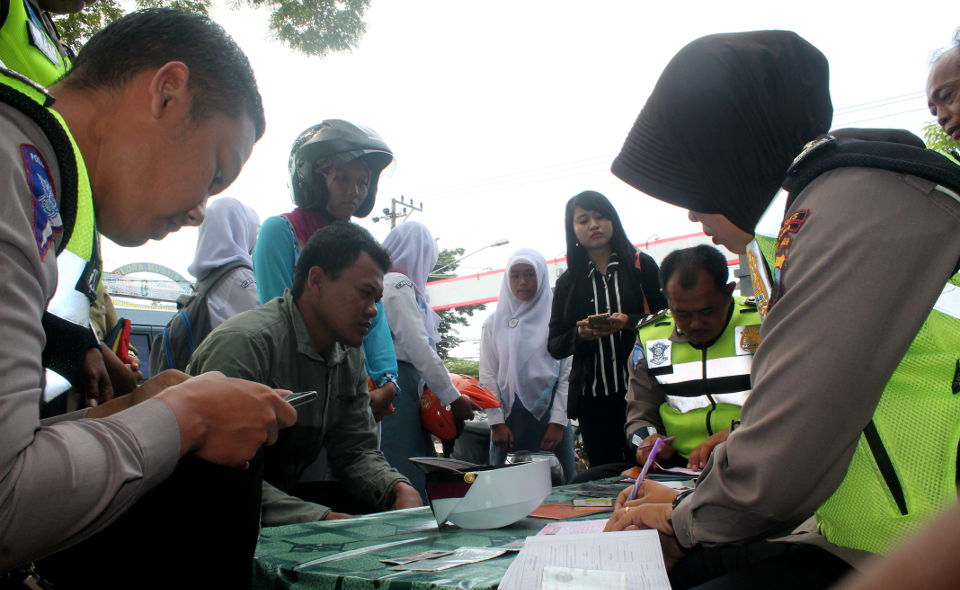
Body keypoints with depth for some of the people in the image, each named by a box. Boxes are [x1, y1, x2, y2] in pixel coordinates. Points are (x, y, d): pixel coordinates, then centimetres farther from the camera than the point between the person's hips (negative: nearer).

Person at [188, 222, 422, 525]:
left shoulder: (350, 355, 4)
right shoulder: (244, 342, -23)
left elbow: (355, 452, 5)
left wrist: (400, 489, -16)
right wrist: (322, 519, -33)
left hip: (285, 494, 7)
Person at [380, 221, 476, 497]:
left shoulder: (381, 282, 21)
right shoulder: (399, 285, -8)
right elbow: (419, 348, -13)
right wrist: (454, 397, -8)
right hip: (399, 386, -9)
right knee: (407, 478, -8)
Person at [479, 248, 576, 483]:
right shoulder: (494, 323, 9)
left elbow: (567, 374, 0)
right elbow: (488, 376, 5)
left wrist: (558, 422, -6)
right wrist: (497, 423, -3)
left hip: (549, 413, -1)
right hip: (509, 414, 1)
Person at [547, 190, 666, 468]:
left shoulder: (641, 265, 6)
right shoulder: (567, 282, 11)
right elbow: (554, 346, 7)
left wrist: (629, 322, -18)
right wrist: (579, 334, -13)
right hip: (592, 397, 2)